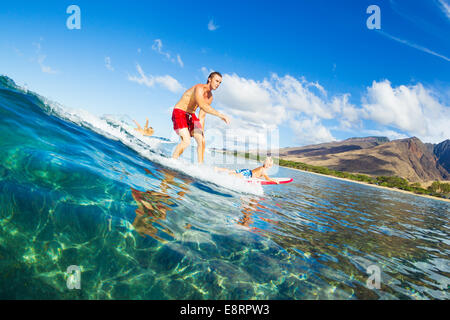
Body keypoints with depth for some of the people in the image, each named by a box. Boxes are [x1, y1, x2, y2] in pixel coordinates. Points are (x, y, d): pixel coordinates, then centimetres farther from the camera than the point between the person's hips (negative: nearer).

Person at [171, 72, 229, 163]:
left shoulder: (210, 97, 6)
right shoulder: (199, 88, -20)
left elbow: (202, 116, 11)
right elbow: (202, 105, -40)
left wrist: (200, 131, 6)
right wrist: (220, 115, -44)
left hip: (191, 115, 8)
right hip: (179, 112, -8)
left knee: (201, 140, -3)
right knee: (186, 141, -22)